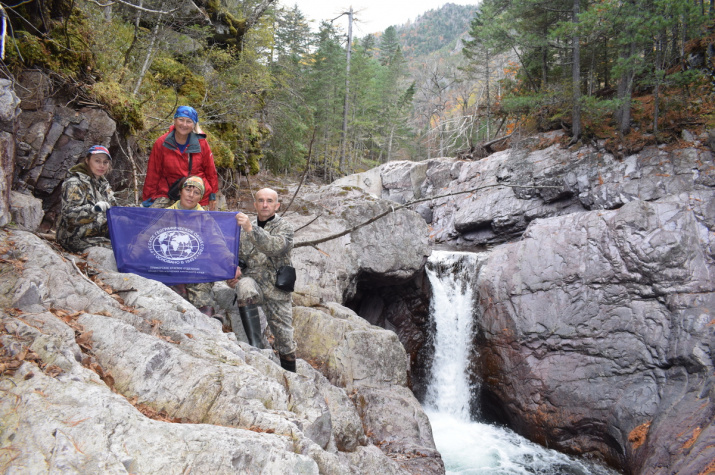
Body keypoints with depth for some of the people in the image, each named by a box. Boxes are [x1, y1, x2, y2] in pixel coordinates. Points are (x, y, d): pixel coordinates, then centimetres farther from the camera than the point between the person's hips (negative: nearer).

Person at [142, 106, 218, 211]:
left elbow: (210, 170, 8)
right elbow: (153, 173, 3)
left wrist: (212, 196, 10)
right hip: (169, 193, 0)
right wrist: (149, 197, 5)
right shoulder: (161, 144, -2)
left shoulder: (201, 143, -1)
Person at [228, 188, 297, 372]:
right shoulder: (246, 225, 9)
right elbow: (239, 254, 19)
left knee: (285, 341, 2)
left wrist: (251, 229, -36)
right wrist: (235, 268, -4)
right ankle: (255, 346, -31)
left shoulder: (284, 227, -2)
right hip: (253, 280, 1)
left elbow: (275, 247, -23)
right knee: (245, 288, -36)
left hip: (277, 290, -1)